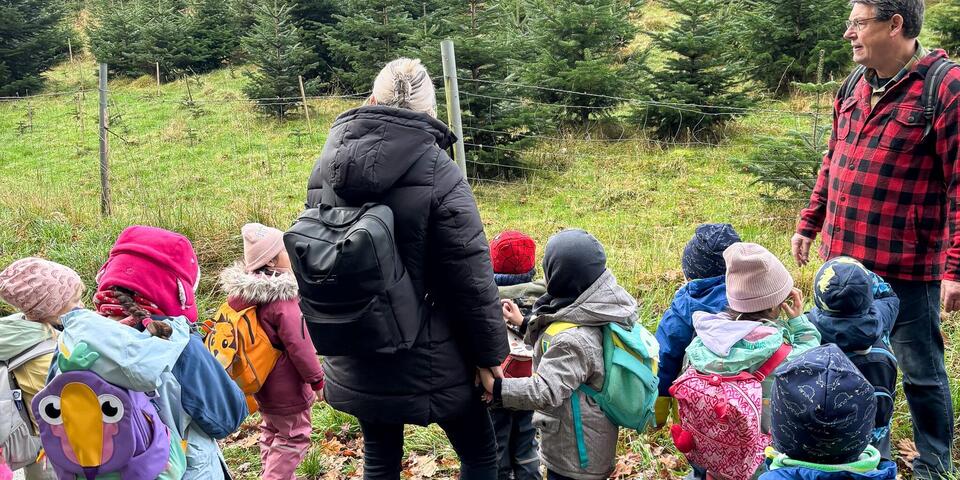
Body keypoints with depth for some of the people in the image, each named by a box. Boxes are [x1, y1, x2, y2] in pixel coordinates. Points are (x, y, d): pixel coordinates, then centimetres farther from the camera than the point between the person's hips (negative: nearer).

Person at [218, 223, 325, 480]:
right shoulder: (281, 298, -26)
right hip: (287, 388, -8)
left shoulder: (244, 292, -2)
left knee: (271, 435, 23)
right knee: (293, 438, 5)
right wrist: (317, 380, -12)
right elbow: (299, 345, -23)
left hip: (262, 381, 9)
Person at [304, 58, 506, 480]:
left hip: (357, 364, 5)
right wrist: (490, 351, -5)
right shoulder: (438, 176, -19)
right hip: (428, 362, -5)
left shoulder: (324, 174, -1)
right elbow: (472, 279, -17)